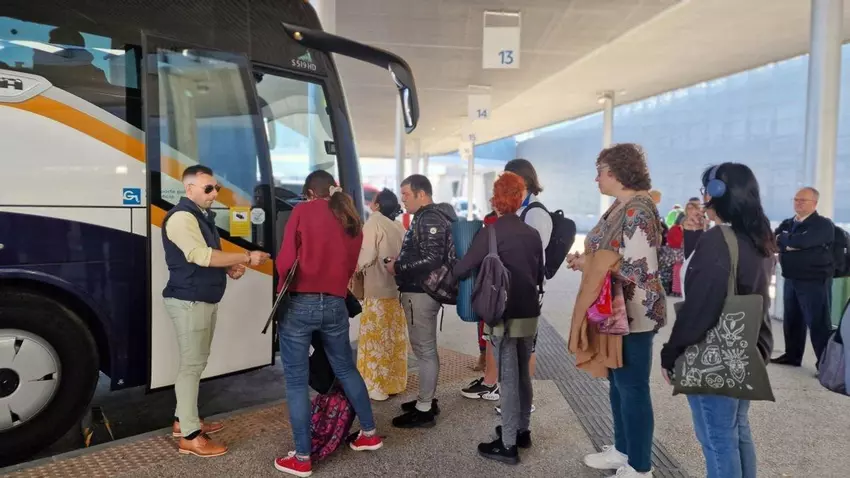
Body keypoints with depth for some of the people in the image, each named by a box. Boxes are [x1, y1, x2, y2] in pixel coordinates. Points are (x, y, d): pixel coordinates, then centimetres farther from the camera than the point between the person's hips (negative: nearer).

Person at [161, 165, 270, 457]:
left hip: (205, 300, 10)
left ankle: (184, 420, 28)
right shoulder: (181, 217, -16)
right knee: (192, 364, -5)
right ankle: (190, 436, 3)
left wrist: (230, 267, 1)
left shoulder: (203, 216, 15)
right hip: (189, 301, -10)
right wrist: (247, 258, -24)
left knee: (196, 362, 16)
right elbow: (201, 256, -27)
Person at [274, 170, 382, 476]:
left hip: (299, 304, -4)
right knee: (346, 370, 22)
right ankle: (369, 434, 33)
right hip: (335, 305, 5)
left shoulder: (303, 211, -2)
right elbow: (350, 267, 11)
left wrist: (284, 290, 10)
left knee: (296, 381, 5)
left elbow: (285, 260, -7)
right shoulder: (352, 221, 11)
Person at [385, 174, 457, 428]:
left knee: (425, 350, -3)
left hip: (421, 293, -11)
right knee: (425, 348, 17)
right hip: (421, 290, 11)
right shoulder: (427, 217, 15)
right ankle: (427, 399, 29)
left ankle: (424, 410, 6)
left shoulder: (430, 219, -17)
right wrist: (400, 260, 6)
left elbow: (432, 259, -25)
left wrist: (398, 268, -17)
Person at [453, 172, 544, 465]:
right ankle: (522, 431, 32)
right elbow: (540, 275, 12)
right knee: (523, 375, 18)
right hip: (530, 314, 6)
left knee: (508, 378, 0)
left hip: (504, 315, -6)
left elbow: (462, 269, -13)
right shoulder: (533, 233, 4)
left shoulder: (490, 233, -14)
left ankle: (507, 445, 7)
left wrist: (448, 272, 8)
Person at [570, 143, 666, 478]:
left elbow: (640, 269, -25)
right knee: (618, 384, 19)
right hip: (617, 312, 10)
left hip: (633, 314, -10)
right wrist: (586, 258, 1)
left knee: (633, 388, 2)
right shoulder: (620, 208, 11)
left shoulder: (637, 211, -19)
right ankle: (622, 450, 35)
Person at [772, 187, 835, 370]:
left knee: (818, 323, -5)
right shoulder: (787, 224, 14)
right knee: (792, 320, 13)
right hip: (791, 279, 7)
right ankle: (792, 355, 25)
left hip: (814, 281, -7)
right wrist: (788, 243, -16)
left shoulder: (823, 224, -9)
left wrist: (781, 239, -6)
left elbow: (801, 241, -24)